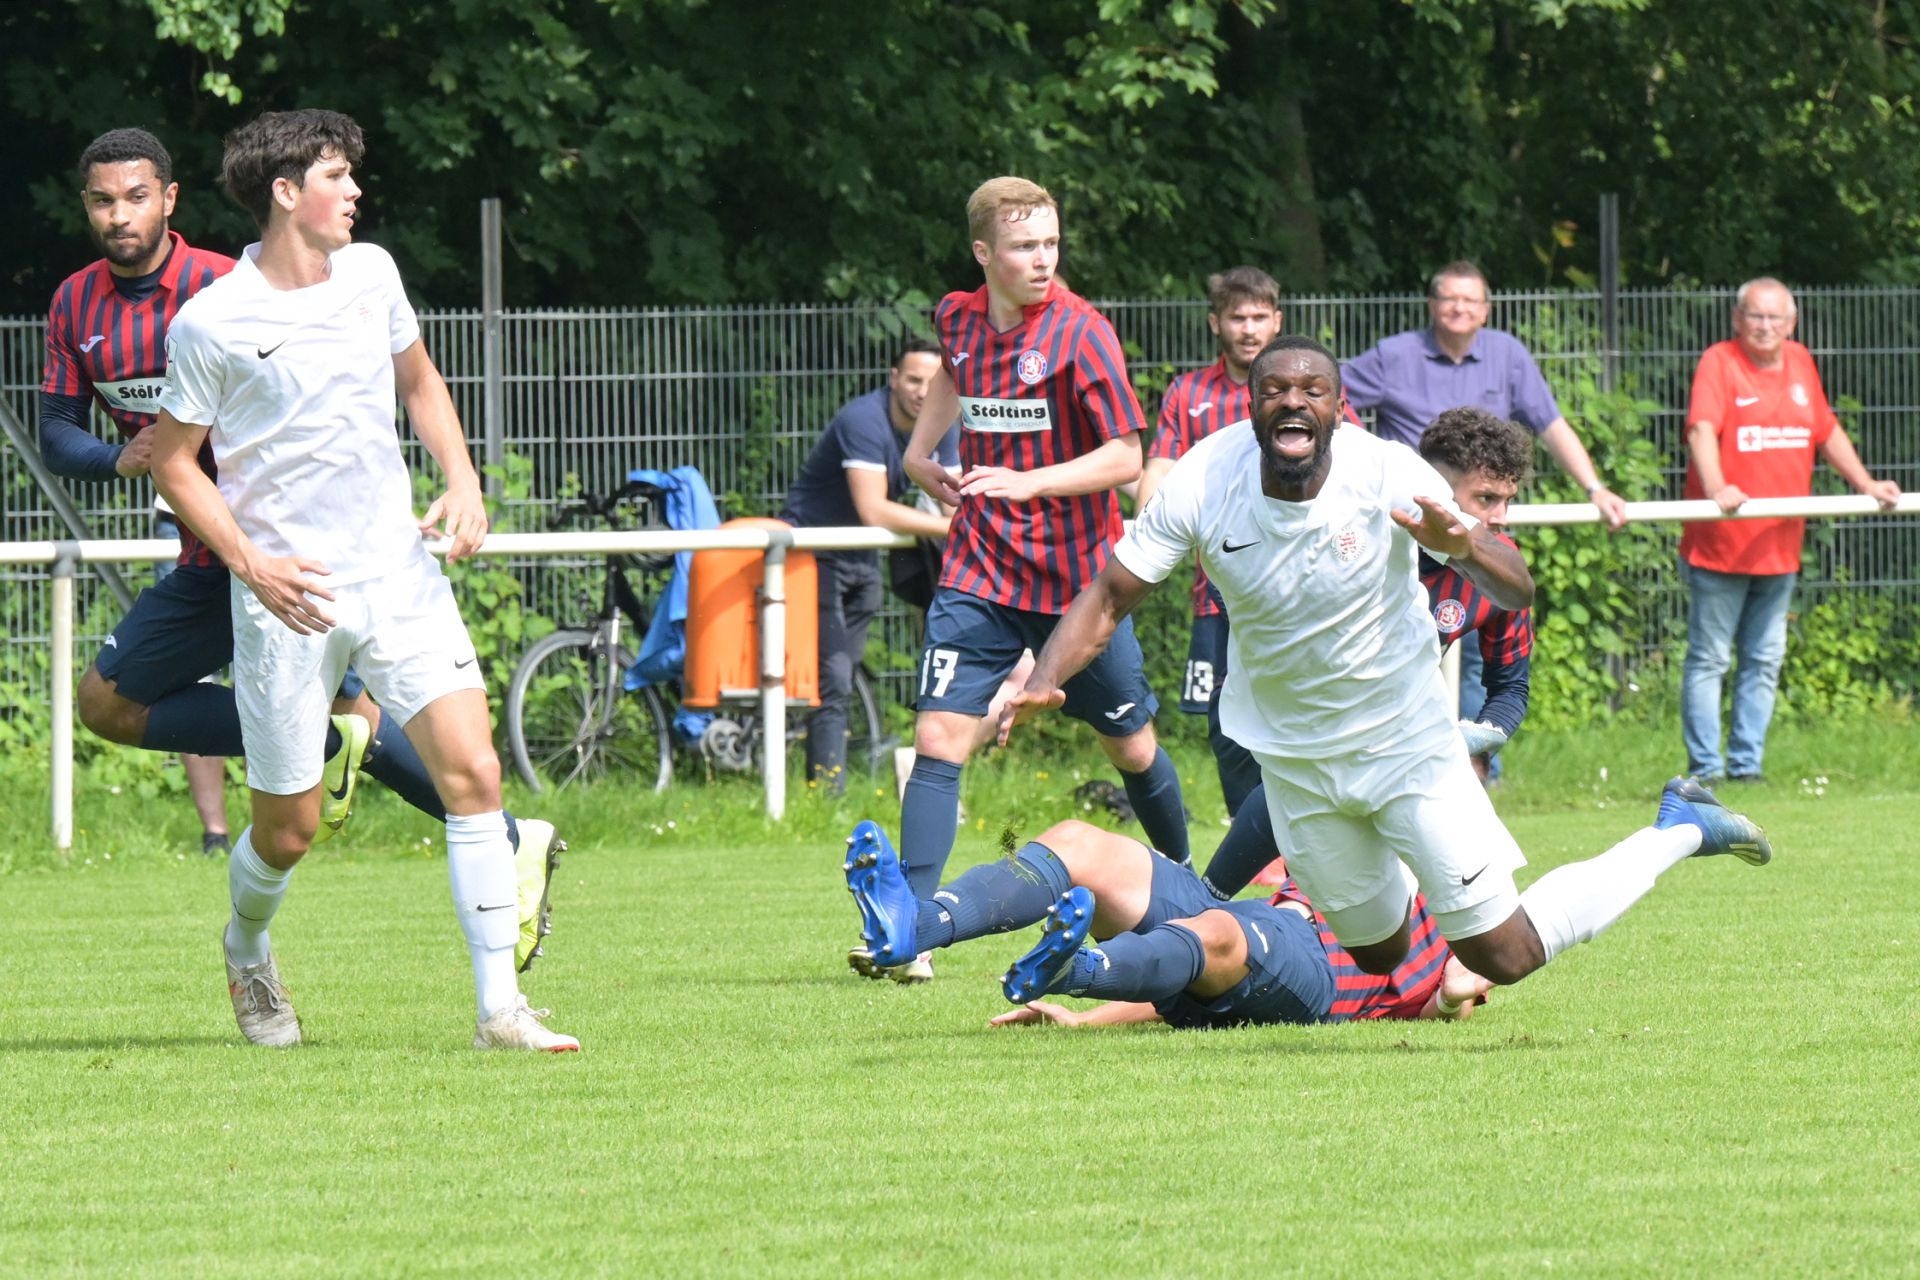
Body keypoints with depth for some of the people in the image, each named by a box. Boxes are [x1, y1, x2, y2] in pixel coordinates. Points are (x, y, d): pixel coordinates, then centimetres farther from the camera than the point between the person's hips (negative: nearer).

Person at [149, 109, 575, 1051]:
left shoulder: (369, 274, 6)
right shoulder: (211, 323, -9)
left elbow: (419, 381, 23)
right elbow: (173, 463, -2)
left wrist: (462, 480, 6)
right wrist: (251, 563, -14)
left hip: (397, 574, 4)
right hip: (287, 598, -4)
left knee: (472, 771, -13)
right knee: (288, 830, 3)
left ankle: (499, 1007, -11)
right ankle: (247, 952, 38)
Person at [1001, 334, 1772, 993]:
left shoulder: (1388, 475, -24)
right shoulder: (1202, 483, -18)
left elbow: (1516, 594, -27)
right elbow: (1110, 596, -11)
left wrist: (1462, 545, -49)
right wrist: (1043, 684, -28)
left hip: (1407, 742, -3)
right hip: (1290, 755, 3)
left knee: (1504, 955, -3)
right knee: (1380, 955, 16)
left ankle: (1679, 831, 19)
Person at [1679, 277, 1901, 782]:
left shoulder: (1800, 363, 11)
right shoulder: (1719, 362, -8)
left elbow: (1827, 432, 23)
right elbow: (1702, 429, -23)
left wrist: (1865, 483, 18)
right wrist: (1716, 488, -39)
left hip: (1779, 547, 6)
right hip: (1719, 545, -6)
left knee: (1764, 661, 10)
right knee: (1708, 659, -1)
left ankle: (1746, 763, 17)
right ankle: (1704, 767, 2)